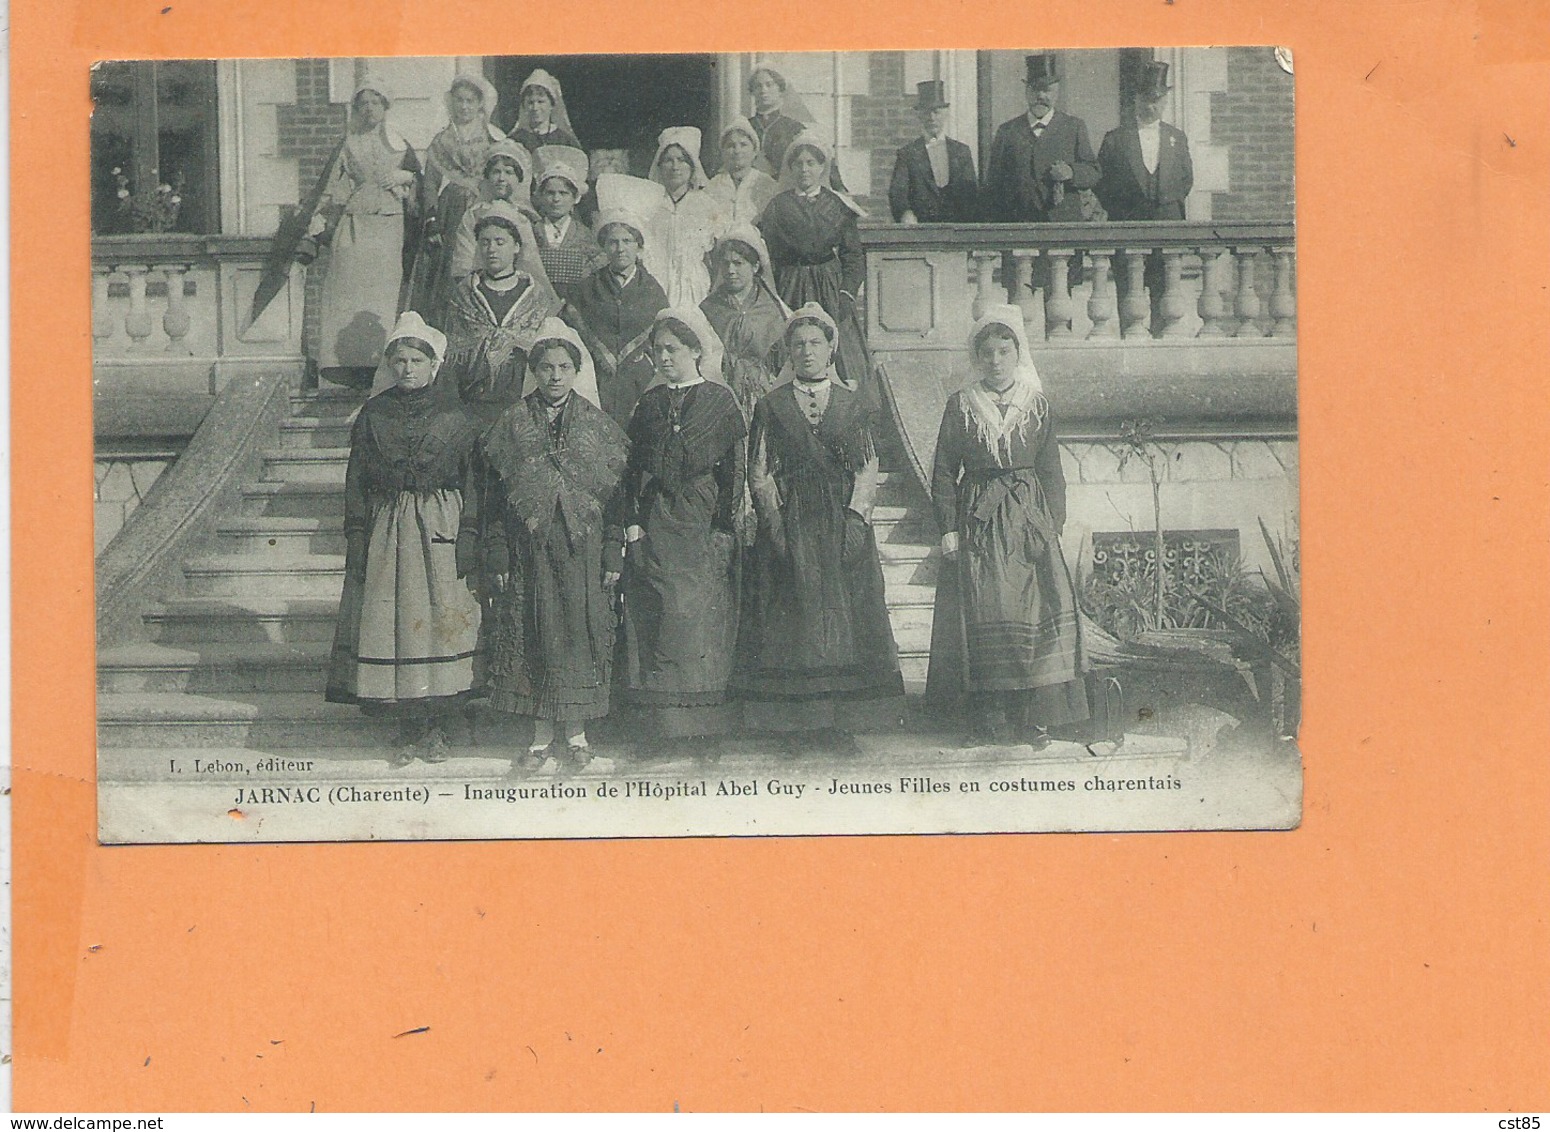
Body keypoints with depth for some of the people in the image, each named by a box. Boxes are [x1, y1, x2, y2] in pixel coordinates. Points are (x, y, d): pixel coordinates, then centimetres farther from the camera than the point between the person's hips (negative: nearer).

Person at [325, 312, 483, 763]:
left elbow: (471, 483, 3)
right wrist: (356, 538, -2)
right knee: (388, 624, -2)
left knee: (440, 622, -3)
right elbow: (356, 483, 6)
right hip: (385, 532, 1)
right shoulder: (372, 415, 6)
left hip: (439, 531, -1)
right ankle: (409, 730, 6)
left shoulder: (453, 417, 4)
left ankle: (435, 729, 8)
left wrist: (467, 539, -6)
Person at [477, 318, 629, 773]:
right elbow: (495, 493, 4)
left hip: (582, 546, 0)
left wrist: (613, 553, -3)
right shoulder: (513, 423, 4)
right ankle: (542, 735, 10)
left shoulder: (597, 423, 5)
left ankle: (576, 731, 11)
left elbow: (615, 492, 4)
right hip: (528, 544, 0)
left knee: (580, 633, 0)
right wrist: (496, 556, -2)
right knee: (533, 634, 2)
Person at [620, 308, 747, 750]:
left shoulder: (720, 400, 4)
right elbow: (635, 466, 12)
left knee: (701, 621, -6)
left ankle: (704, 722, -2)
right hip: (654, 526, 3)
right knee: (655, 623, -2)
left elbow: (733, 469, 0)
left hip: (702, 526, -3)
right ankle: (665, 723, 0)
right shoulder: (650, 403, 14)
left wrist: (724, 527, -7)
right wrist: (633, 522, 1)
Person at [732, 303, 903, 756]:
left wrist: (856, 516, -8)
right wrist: (776, 521, -8)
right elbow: (759, 473, 3)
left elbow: (868, 469, 6)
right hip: (788, 526, -1)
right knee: (794, 620, -4)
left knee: (843, 616, -1)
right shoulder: (771, 406, 7)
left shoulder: (852, 404, 10)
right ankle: (799, 723, -2)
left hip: (844, 527, 1)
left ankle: (837, 722, 2)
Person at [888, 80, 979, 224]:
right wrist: (905, 213, -26)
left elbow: (972, 196, 13)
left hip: (957, 229, 0)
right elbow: (897, 192, -4)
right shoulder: (907, 154, 9)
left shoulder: (962, 151, 16)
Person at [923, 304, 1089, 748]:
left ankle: (1033, 719, -2)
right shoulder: (960, 406, 6)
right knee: (982, 616, -5)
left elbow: (1051, 472, 9)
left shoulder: (1038, 405, 9)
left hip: (1028, 518, 1)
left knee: (1035, 611, -7)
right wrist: (948, 527, -4)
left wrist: (1053, 526, -1)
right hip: (977, 522, -1)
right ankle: (989, 720, -1)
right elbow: (943, 472, 5)